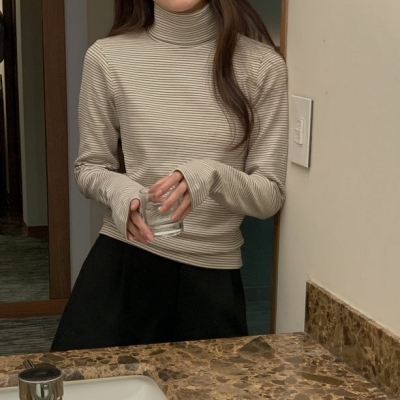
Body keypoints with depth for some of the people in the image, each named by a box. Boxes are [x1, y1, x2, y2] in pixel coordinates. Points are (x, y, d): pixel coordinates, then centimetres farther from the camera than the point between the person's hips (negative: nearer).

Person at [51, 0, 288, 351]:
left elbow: (271, 196, -4)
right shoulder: (109, 58, -5)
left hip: (211, 273, 0)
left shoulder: (261, 65, -7)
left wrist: (213, 176, -25)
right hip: (122, 261, 0)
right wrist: (120, 192, -16)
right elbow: (90, 167, 7)